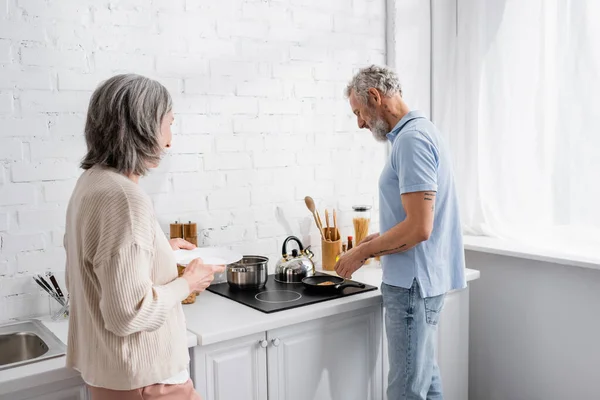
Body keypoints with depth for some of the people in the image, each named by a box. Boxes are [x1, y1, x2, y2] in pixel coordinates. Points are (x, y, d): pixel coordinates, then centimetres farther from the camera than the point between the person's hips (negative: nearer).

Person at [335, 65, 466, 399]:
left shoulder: (411, 139, -17)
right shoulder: (420, 131, 14)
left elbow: (419, 227, -24)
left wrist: (363, 252, -12)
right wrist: (379, 240, 15)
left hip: (412, 283, -10)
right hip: (421, 279, 10)